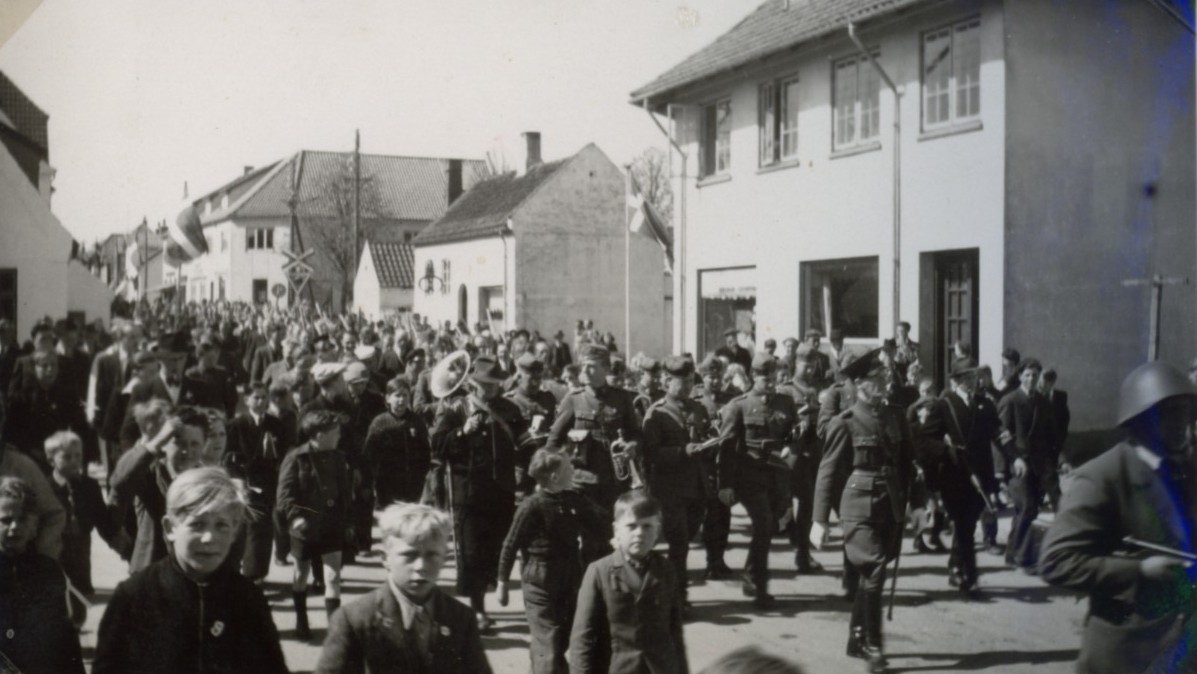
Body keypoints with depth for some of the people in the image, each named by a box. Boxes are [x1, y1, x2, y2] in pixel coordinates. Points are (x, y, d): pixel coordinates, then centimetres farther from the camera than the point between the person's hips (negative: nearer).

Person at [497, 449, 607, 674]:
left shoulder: (572, 500, 2)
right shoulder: (532, 506, -15)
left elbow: (599, 527, 1)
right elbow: (510, 545, -9)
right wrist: (502, 582, -5)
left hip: (569, 583, 6)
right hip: (540, 584, -6)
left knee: (561, 642, 16)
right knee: (549, 648, -8)